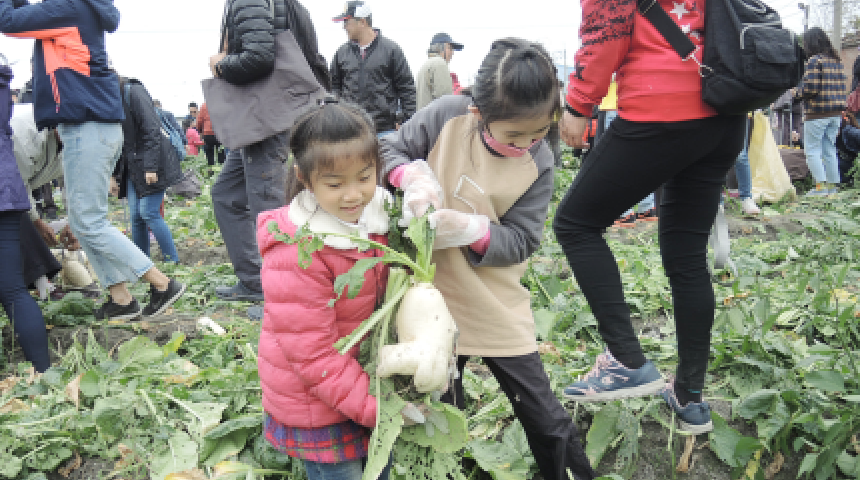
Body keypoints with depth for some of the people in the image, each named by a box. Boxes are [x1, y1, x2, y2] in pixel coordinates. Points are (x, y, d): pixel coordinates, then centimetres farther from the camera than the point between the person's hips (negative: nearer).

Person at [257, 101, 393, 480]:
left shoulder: (374, 216, -7)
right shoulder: (295, 255, -28)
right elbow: (312, 353, -25)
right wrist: (375, 406, -25)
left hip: (366, 374, 7)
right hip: (315, 402, -7)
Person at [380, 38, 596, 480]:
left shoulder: (538, 163, -12)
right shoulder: (448, 115, -14)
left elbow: (521, 241, -12)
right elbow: (390, 149, -2)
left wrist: (469, 230, -30)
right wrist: (412, 175, -24)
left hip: (496, 309, 0)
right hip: (434, 297, 1)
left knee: (543, 415, 10)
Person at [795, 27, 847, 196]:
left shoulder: (814, 60, -12)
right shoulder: (836, 61, 12)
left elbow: (810, 88, -18)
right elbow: (842, 87, 12)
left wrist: (797, 93, 0)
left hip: (817, 113, -8)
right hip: (836, 113, 8)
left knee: (812, 151, -3)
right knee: (830, 150, 13)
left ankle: (821, 185, -9)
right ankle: (833, 184, 14)